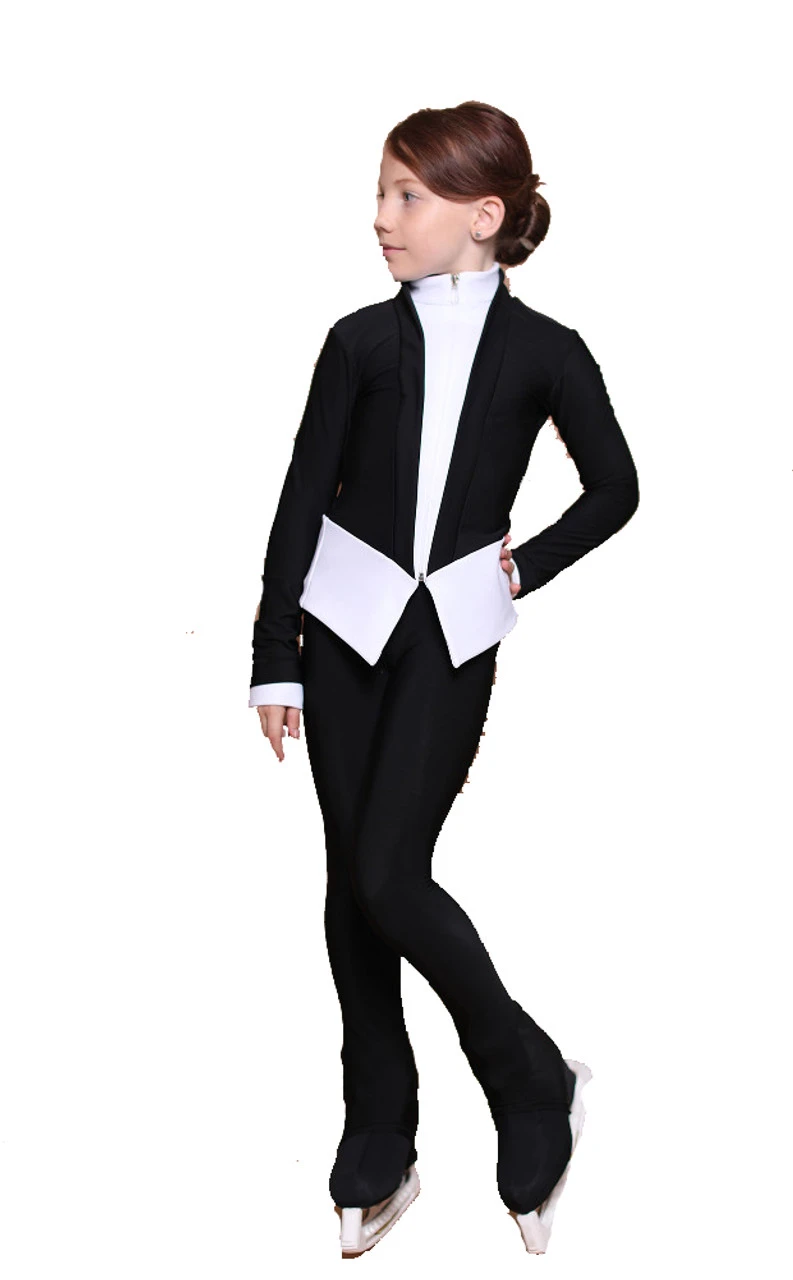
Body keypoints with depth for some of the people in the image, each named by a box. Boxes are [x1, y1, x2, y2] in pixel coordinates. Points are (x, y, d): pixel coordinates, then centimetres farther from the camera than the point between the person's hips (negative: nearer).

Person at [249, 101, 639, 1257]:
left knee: (390, 876, -14)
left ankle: (537, 1085, 8)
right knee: (353, 886, 6)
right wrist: (276, 659, -2)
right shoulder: (361, 341, 2)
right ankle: (379, 1153, 19)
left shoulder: (542, 353, -1)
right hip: (346, 627, 3)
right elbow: (301, 500, 1)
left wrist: (528, 569, 3)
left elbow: (615, 490, 12)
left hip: (453, 639, -3)